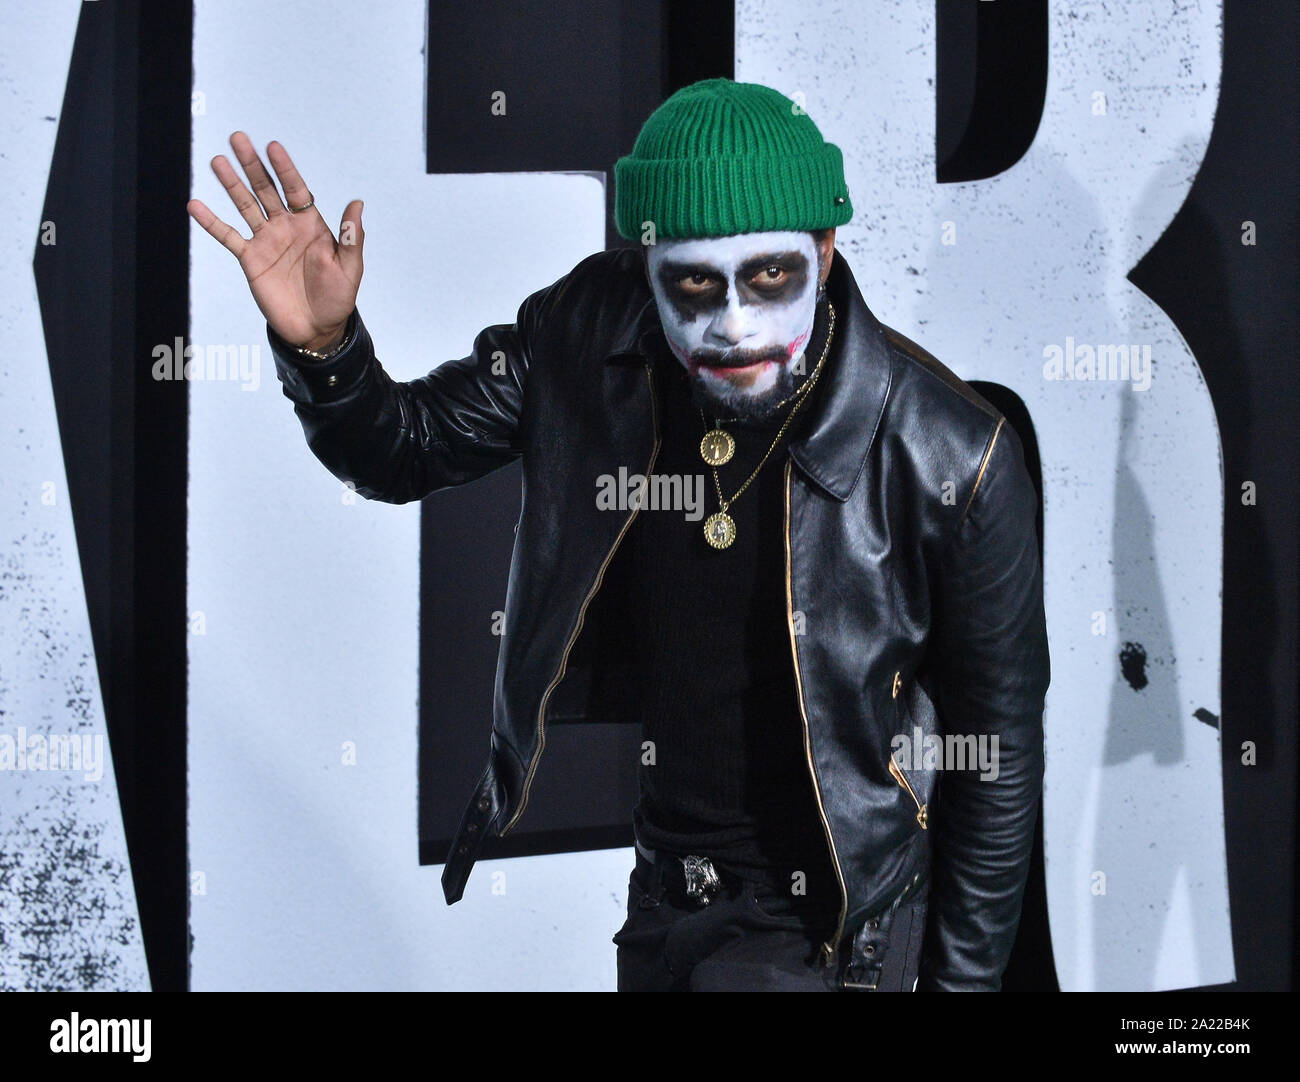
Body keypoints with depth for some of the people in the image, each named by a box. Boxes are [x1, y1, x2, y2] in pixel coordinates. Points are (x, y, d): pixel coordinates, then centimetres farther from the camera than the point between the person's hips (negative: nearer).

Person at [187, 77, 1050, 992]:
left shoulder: (952, 459, -21)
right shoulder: (585, 340, -13)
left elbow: (997, 750, -10)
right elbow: (403, 453, 3)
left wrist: (961, 979, -5)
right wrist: (321, 345, -18)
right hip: (600, 878, 4)